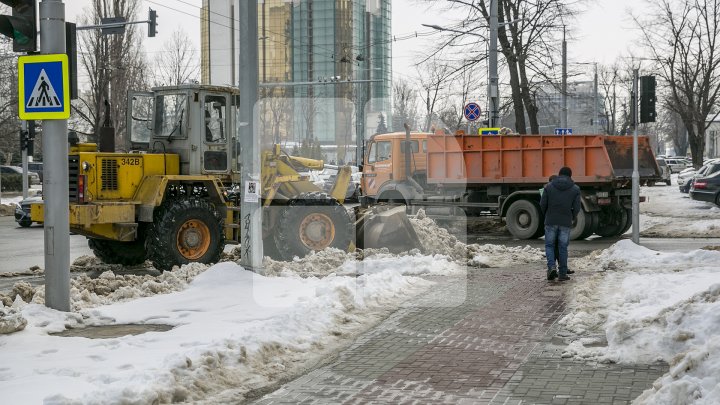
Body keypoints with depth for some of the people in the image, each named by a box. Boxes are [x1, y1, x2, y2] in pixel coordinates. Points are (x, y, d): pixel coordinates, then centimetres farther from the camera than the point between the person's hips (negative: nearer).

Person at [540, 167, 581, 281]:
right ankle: (562, 274, 10)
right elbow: (577, 208, -2)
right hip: (566, 223, 0)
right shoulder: (575, 189, 1)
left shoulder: (548, 187, 1)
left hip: (551, 221, 0)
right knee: (563, 247, 8)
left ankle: (552, 267, -9)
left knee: (549, 245, 11)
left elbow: (542, 204, -1)